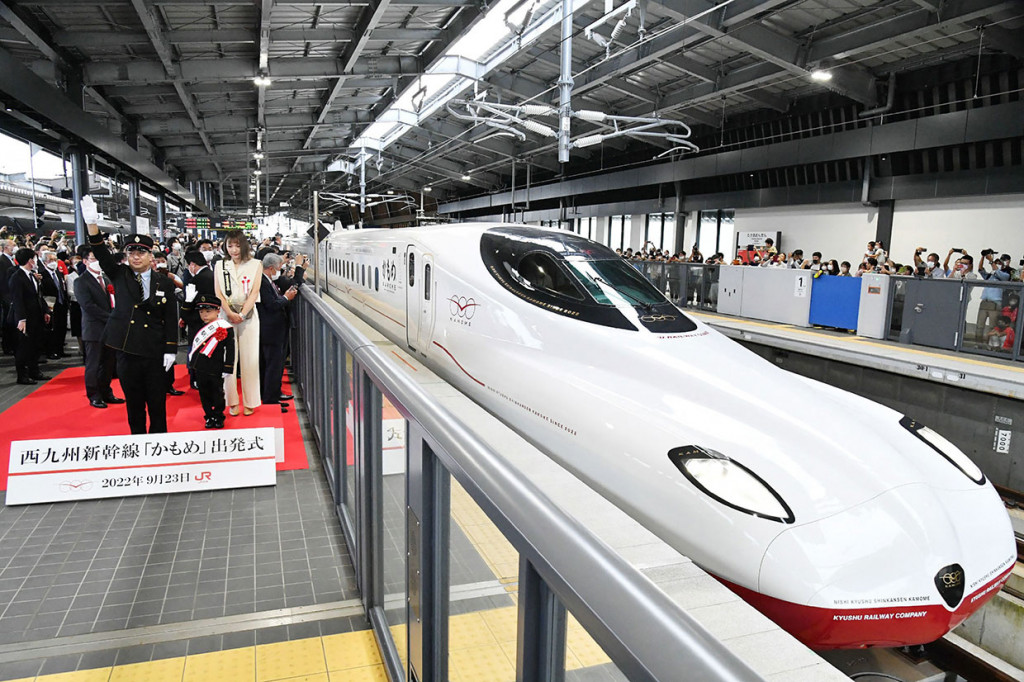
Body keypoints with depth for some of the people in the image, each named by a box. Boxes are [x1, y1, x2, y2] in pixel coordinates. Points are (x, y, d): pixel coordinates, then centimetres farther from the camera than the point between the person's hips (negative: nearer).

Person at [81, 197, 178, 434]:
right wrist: (92, 225, -23)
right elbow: (102, 255, -9)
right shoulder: (119, 276, 6)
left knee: (157, 401, 5)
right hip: (127, 349, 1)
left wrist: (171, 349, -4)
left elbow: (171, 318, 1)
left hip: (154, 352, -1)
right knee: (133, 401, 10)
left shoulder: (164, 283, 2)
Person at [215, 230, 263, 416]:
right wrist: (230, 313, -11)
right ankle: (232, 402, 7)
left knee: (249, 358, -1)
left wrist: (242, 314, -12)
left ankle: (250, 402, 6)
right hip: (225, 316, 1)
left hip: (248, 315, -1)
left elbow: (254, 292, -1)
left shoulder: (255, 265, 6)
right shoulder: (220, 266, 11)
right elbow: (218, 293, 4)